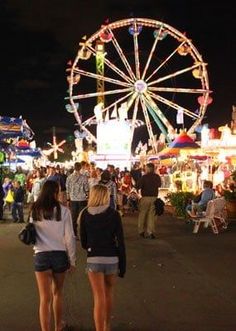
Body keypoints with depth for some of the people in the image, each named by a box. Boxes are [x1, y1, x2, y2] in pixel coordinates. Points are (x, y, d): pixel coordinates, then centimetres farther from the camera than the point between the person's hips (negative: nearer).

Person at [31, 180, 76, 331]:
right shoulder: (63, 211, -9)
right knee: (57, 293, 22)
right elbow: (69, 238, -7)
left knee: (45, 298, 5)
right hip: (60, 255, 0)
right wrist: (72, 260, 2)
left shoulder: (35, 211, -2)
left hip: (41, 256, 0)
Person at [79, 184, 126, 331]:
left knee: (99, 298, 6)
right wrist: (123, 265, 0)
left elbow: (83, 242, 2)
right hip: (112, 259, 1)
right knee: (109, 294, 22)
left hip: (93, 260, -1)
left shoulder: (85, 214, -3)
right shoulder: (114, 214, -6)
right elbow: (121, 242, -8)